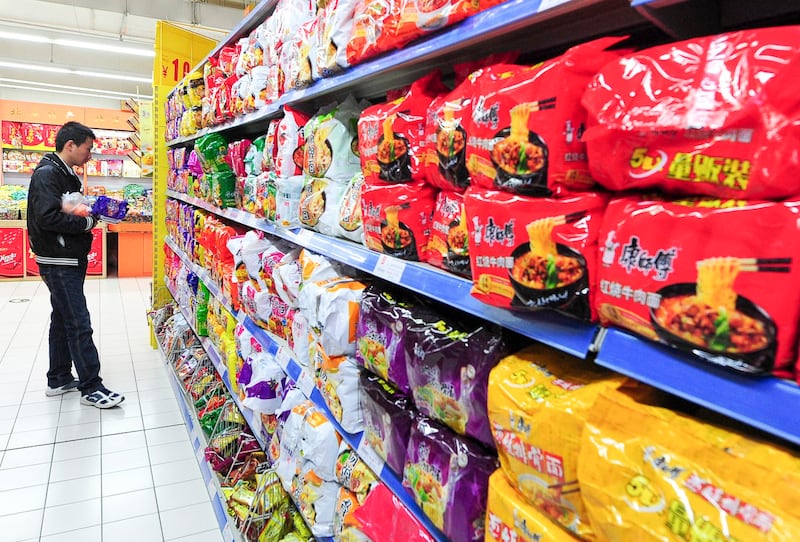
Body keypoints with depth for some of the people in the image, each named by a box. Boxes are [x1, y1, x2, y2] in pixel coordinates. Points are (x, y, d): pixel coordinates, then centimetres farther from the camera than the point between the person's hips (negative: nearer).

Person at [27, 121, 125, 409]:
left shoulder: (68, 175, 16)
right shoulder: (47, 174, -15)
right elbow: (47, 217, -25)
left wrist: (91, 213, 0)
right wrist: (87, 222, -16)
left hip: (71, 261, 10)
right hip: (58, 263, -10)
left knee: (62, 319, 16)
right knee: (79, 323, -7)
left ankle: (59, 380, 28)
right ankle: (91, 387, 0)